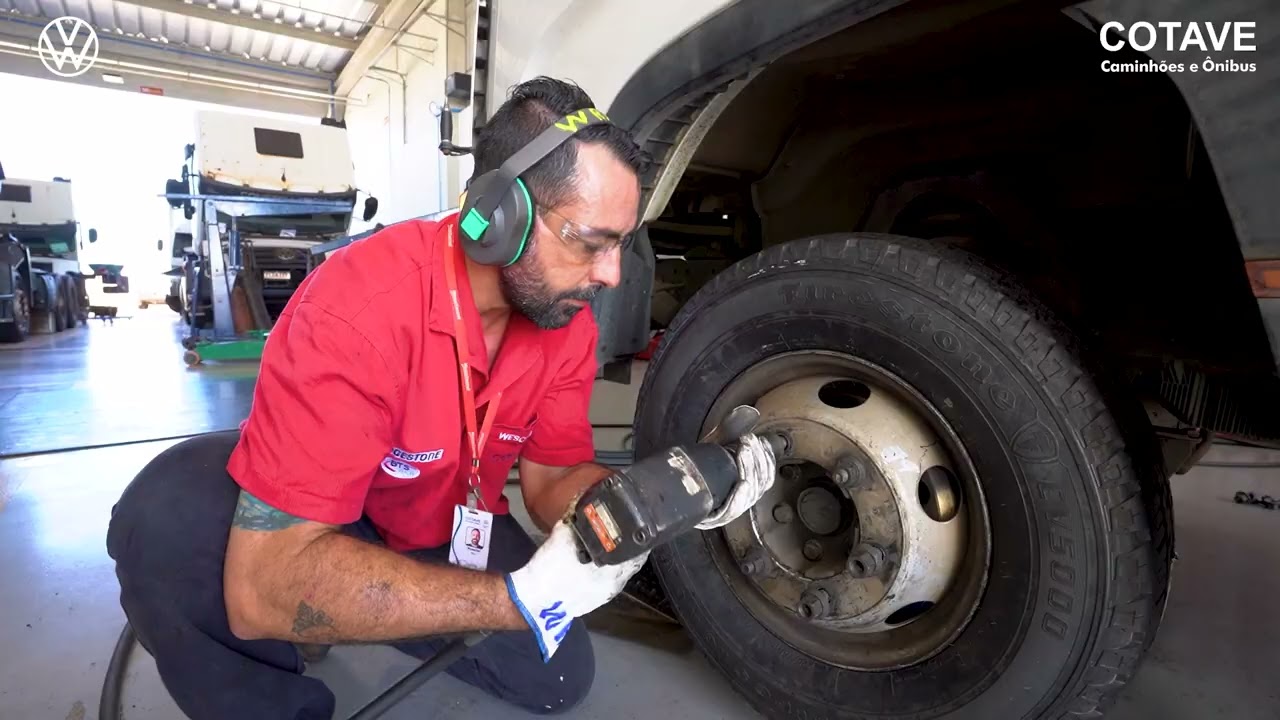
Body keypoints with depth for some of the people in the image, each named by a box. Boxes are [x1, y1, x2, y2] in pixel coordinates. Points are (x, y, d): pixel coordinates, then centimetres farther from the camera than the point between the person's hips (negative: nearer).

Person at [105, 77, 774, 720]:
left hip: (448, 527, 5)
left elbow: (552, 479, -9)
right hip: (313, 534, -4)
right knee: (171, 518, -33)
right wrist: (519, 597, -45)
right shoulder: (360, 304, -36)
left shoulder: (568, 320, -17)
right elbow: (264, 584, -40)